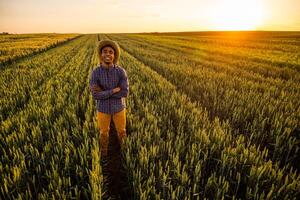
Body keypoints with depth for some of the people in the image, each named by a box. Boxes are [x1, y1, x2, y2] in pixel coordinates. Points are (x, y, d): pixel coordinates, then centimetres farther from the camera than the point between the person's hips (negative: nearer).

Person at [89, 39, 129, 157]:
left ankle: (123, 148, 51)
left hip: (118, 107, 0)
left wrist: (103, 92, -25)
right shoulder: (95, 72, -17)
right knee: (104, 133, 19)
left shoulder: (121, 71, -18)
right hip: (103, 108, 0)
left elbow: (125, 93, -22)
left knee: (121, 131, 20)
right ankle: (104, 153, 47)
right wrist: (114, 90, -27)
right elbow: (95, 95, -23)